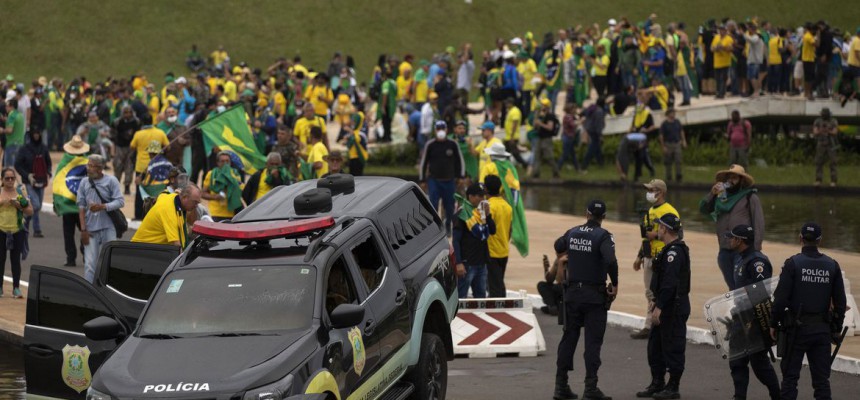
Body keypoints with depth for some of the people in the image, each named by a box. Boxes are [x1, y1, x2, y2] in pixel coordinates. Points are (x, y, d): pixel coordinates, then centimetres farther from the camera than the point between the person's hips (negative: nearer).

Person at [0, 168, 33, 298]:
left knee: (16, 259, 3)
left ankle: (16, 288, 7)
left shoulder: (21, 191, 5)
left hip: (17, 231, 1)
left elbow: (30, 211, 4)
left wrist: (18, 205, -12)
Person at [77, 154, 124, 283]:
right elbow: (81, 206, 6)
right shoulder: (84, 183, 6)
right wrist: (83, 229, -1)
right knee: (89, 264, -3)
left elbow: (120, 201, -5)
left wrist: (102, 207, -19)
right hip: (90, 229, 2)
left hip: (108, 228, -2)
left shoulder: (111, 181, -1)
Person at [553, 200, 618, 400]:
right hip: (595, 295, -5)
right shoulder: (603, 236, -13)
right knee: (593, 341, -1)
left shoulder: (572, 233, 5)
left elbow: (558, 246, 26)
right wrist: (615, 284, -14)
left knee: (569, 338, 11)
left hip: (572, 293, 5)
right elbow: (610, 261, -28)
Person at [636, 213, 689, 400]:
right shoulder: (671, 250, 16)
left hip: (674, 308, -11)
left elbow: (669, 283, -26)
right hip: (666, 306, 11)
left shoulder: (674, 251, -18)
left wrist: (659, 307, -26)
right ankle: (657, 384, 22)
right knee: (655, 344, 15)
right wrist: (658, 304, 20)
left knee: (672, 347, -3)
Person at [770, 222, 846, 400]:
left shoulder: (793, 263, -9)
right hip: (823, 329, 3)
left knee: (790, 377, 3)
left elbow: (780, 298, -13)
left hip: (797, 327, -3)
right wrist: (837, 328, 15)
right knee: (821, 379, 8)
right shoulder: (832, 265, 3)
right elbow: (840, 301, 5)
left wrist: (774, 323, -2)